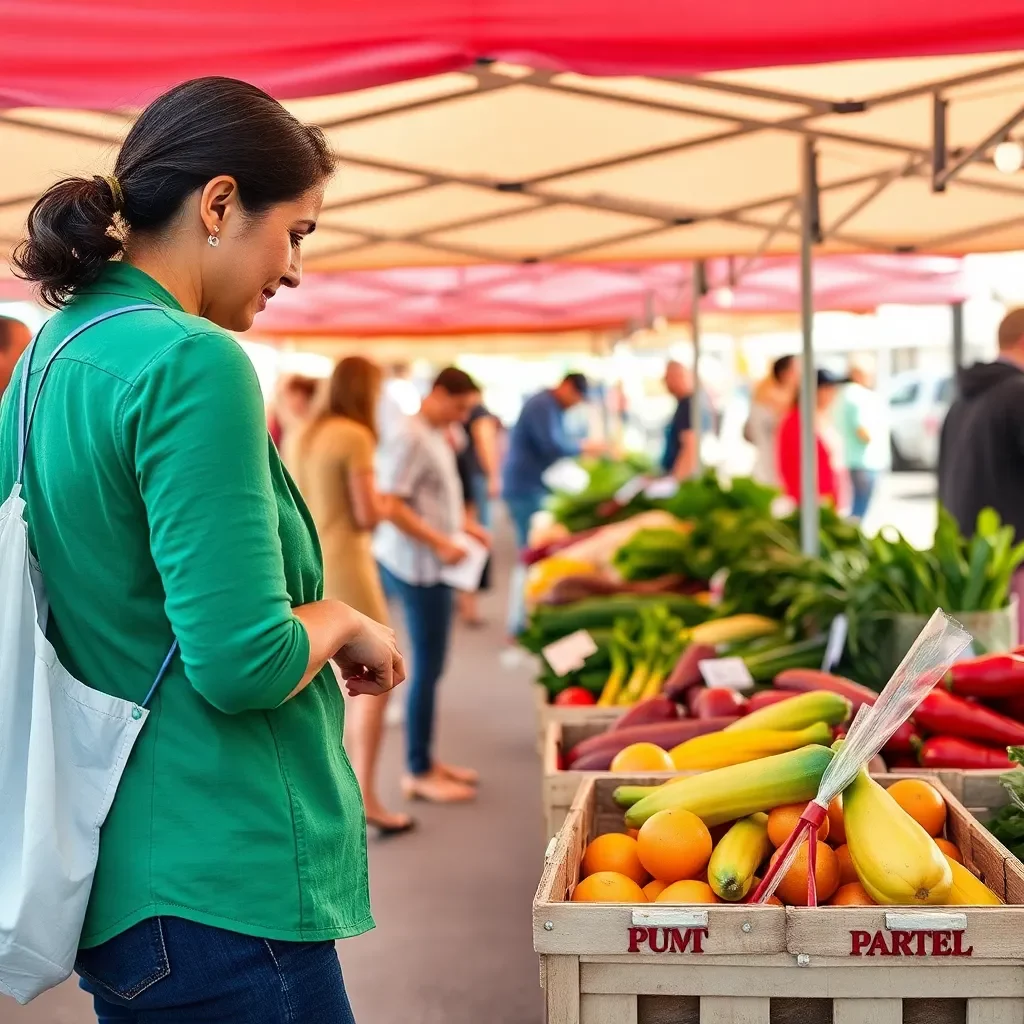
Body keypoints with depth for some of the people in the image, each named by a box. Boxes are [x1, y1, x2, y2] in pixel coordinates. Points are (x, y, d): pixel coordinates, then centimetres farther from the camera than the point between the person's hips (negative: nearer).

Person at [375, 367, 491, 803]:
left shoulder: (436, 436, 15)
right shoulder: (410, 439, -16)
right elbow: (389, 505, -22)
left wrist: (464, 525, 12)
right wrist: (441, 543, -22)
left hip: (433, 566, 10)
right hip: (418, 566, -10)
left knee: (431, 665, 14)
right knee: (427, 667, -4)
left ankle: (426, 759, 24)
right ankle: (418, 773, 5)